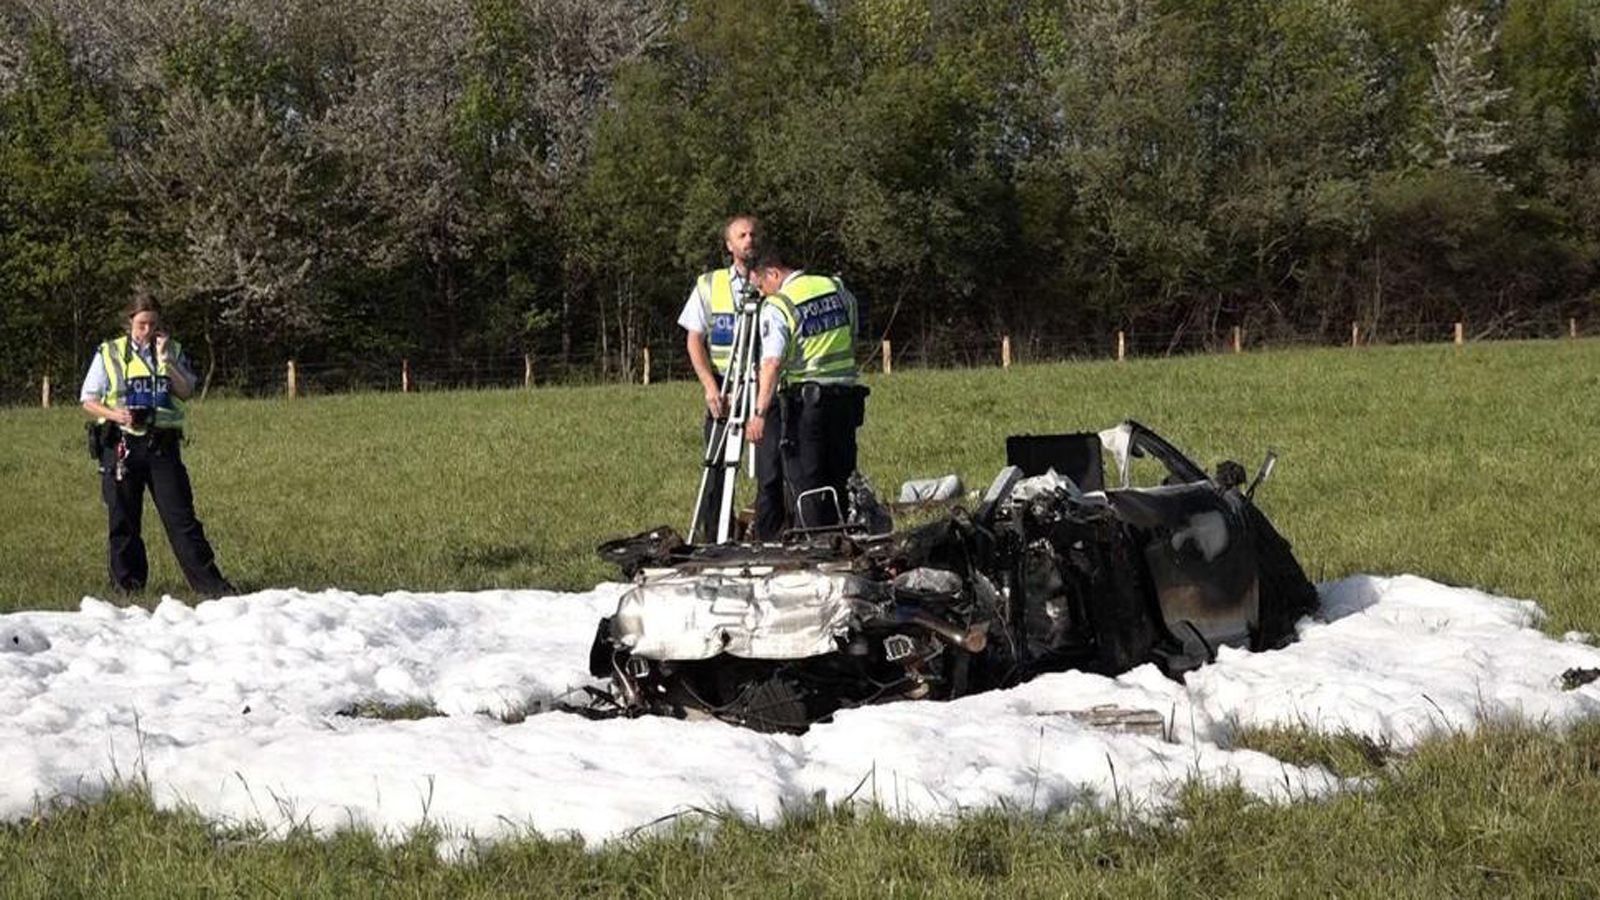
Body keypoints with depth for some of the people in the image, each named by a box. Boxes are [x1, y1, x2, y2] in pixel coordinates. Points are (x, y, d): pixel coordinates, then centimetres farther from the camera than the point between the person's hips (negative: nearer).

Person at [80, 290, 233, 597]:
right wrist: (116, 415, -14)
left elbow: (186, 392, -1)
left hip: (162, 443, 1)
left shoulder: (172, 351, 10)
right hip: (122, 444, -1)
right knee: (123, 518, 5)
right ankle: (128, 581, 16)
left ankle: (208, 581, -4)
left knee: (180, 515, -3)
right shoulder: (109, 354, 3)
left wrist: (166, 360, -10)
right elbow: (88, 401, 4)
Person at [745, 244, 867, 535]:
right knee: (839, 482, 12)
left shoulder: (777, 307, -12)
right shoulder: (837, 289, 7)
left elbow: (772, 362, -21)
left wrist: (760, 413, -24)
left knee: (805, 484, 0)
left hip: (802, 401, -6)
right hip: (845, 394, 6)